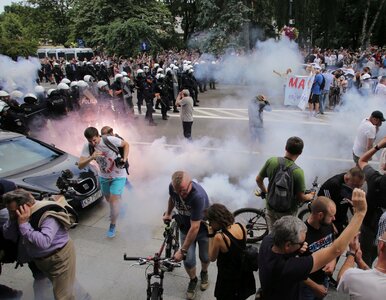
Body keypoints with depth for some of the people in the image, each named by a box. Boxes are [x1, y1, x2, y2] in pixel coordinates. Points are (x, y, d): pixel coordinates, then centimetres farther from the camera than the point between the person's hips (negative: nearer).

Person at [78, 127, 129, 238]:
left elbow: (126, 144, -8)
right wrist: (91, 158, -39)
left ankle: (112, 226, 6)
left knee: (113, 200, -12)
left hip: (118, 176, -5)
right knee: (108, 198, 23)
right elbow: (80, 166, -22)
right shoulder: (87, 147, -17)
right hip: (104, 176, 5)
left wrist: (124, 159, -20)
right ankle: (115, 212, 56)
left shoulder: (111, 140, -26)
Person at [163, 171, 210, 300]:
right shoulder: (173, 187, -24)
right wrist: (168, 213, 19)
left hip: (203, 228, -3)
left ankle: (204, 272, 48)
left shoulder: (198, 196, -40)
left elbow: (195, 227, -36)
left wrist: (182, 250, -31)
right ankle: (193, 280, 30)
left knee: (205, 257, 13)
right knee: (188, 260, -1)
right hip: (185, 228, 3)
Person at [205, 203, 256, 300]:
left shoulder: (219, 237, -31)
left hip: (228, 279, -6)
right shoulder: (241, 227, -13)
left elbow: (212, 258, -12)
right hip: (244, 274, 6)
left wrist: (211, 235, -13)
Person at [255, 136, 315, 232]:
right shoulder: (298, 172, -26)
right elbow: (301, 197, -16)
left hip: (271, 207, 3)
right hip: (287, 211, -3)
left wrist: (264, 191, 18)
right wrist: (310, 196, 7)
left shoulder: (271, 161, -15)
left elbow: (258, 179, -2)